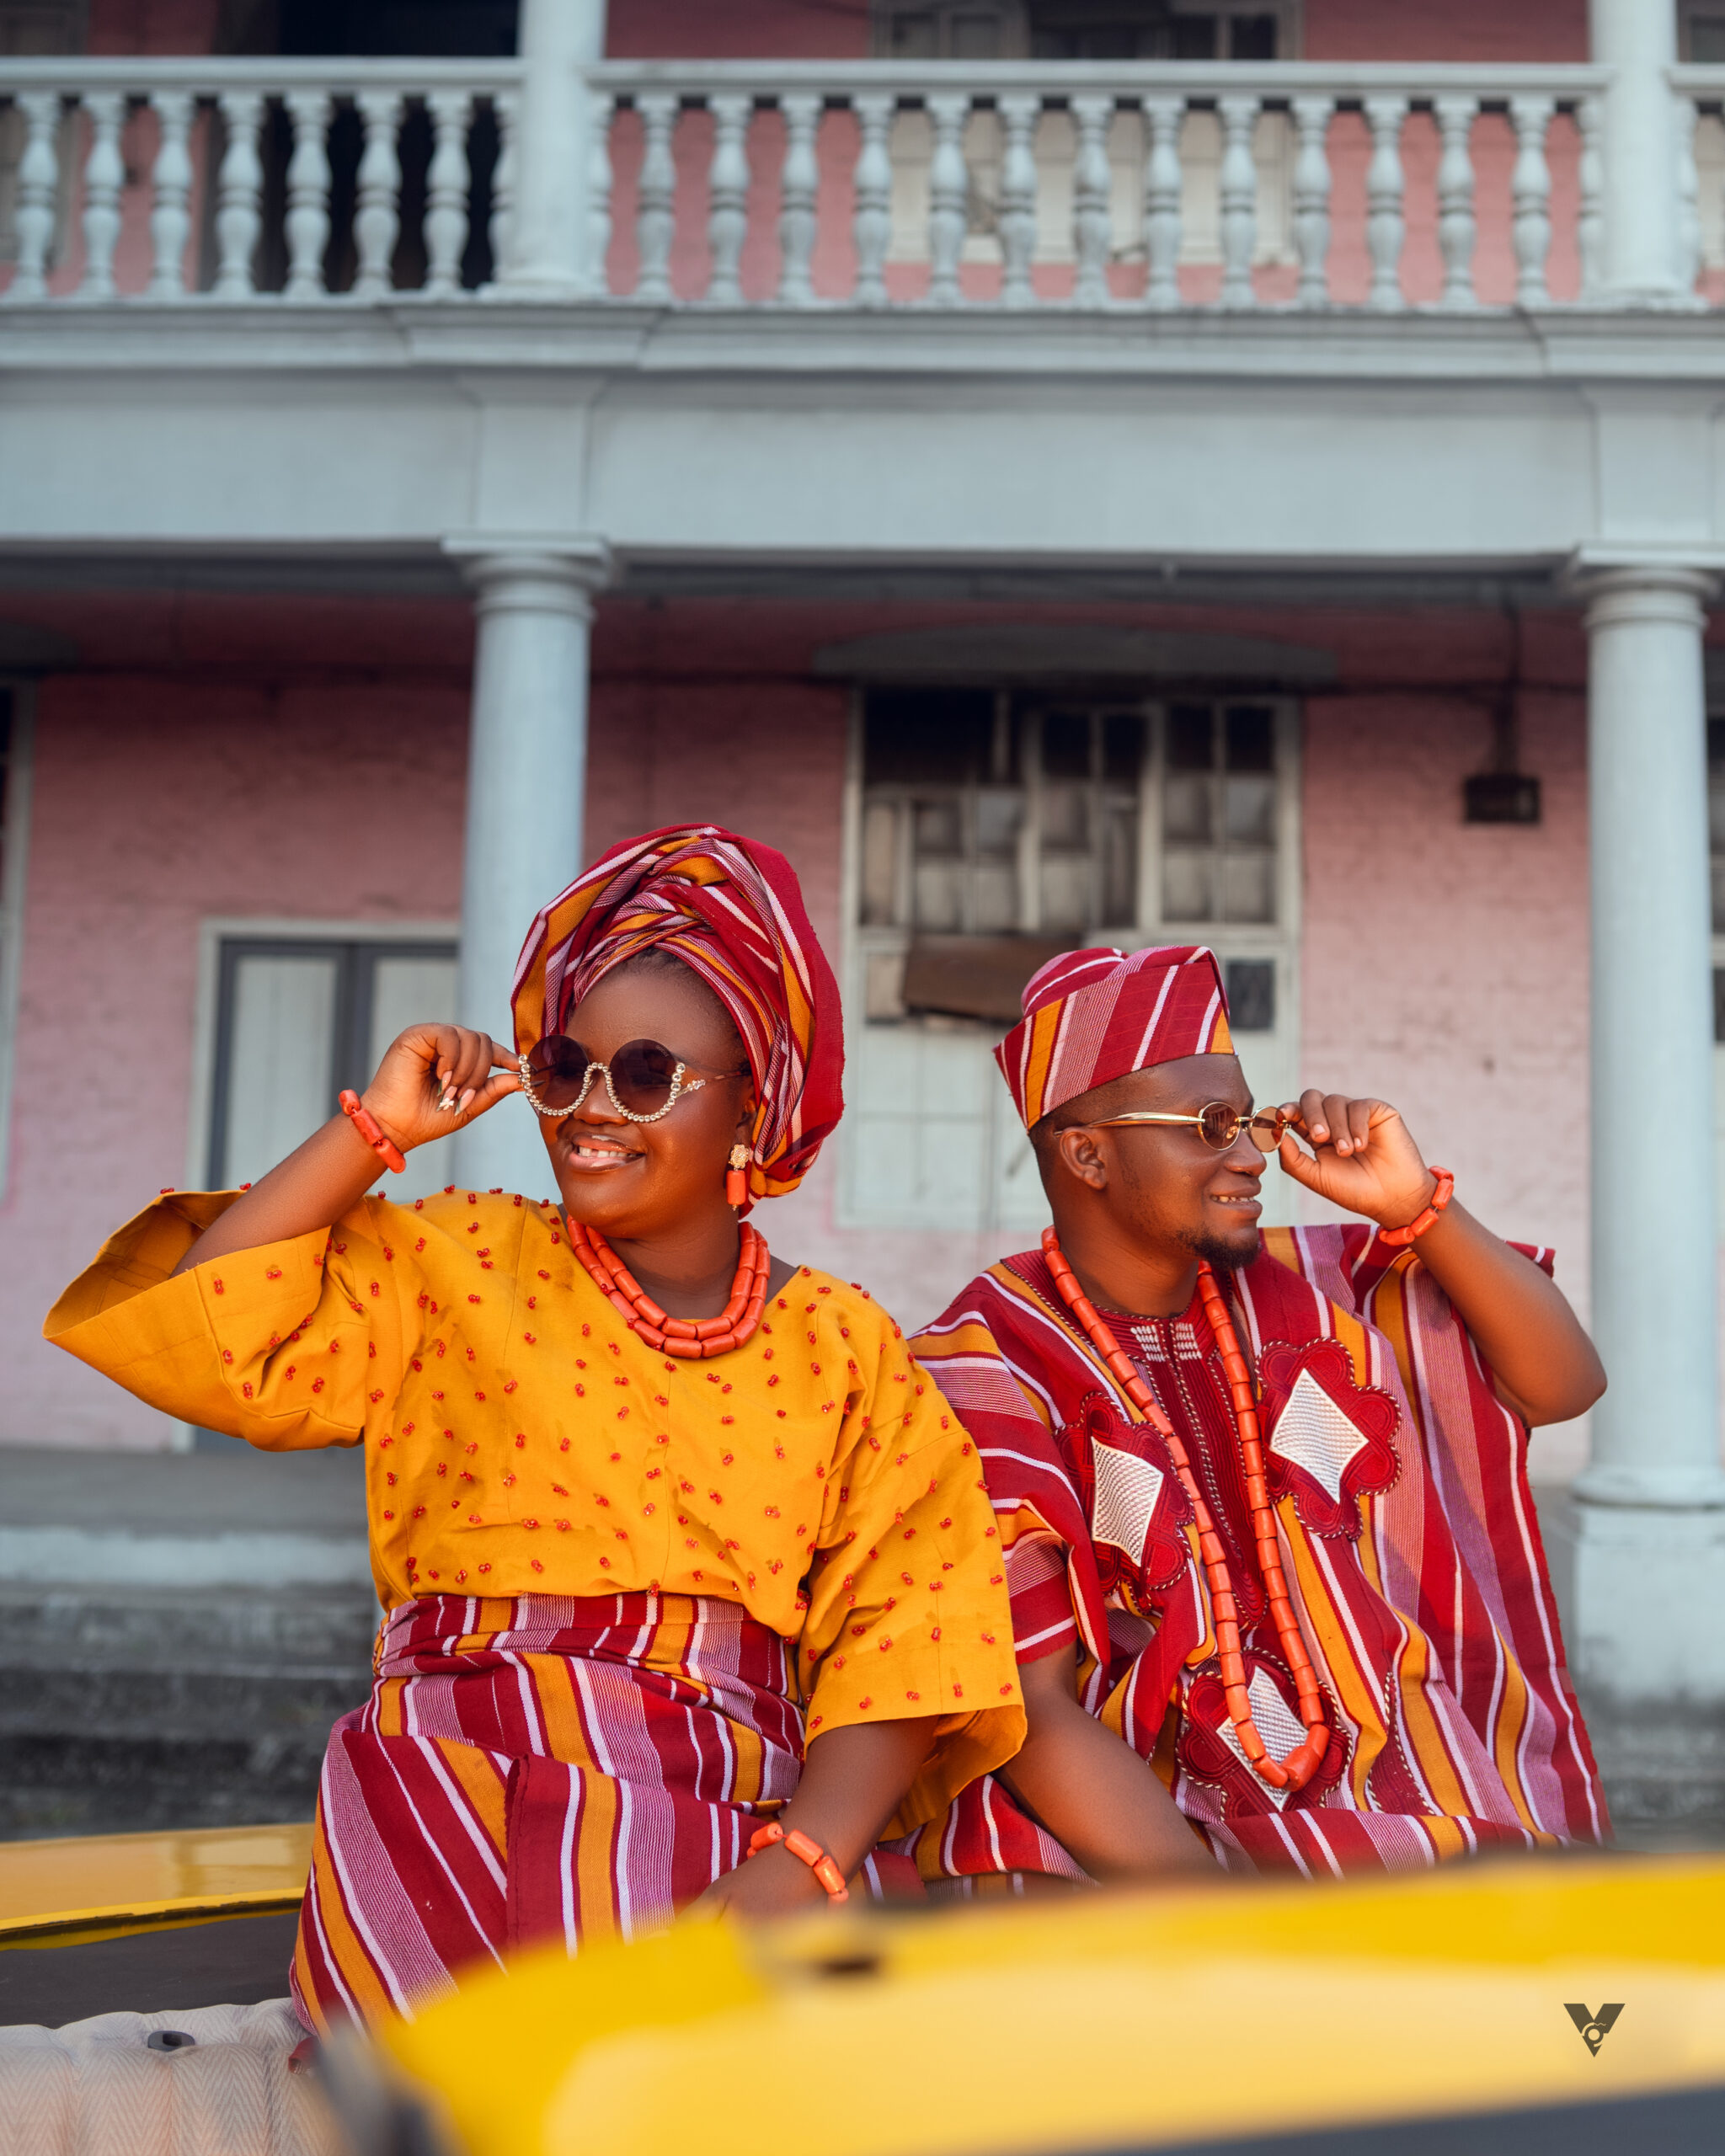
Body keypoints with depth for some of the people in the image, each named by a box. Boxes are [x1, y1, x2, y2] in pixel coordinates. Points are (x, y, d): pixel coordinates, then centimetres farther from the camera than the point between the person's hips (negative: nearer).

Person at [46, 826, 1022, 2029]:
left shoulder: (845, 1348, 12)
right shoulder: (457, 1266, 13)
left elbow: (903, 1630, 1)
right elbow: (197, 1332, -2)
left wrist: (804, 1860, -15)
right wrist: (374, 1132, 0)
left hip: (744, 1823, 2)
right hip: (471, 1787, -1)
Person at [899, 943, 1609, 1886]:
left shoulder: (1313, 1289, 11)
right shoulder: (986, 1373, -6)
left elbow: (1561, 1382, 13)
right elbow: (1033, 1704, -12)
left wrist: (1417, 1207, -1)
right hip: (1131, 1840, -3)